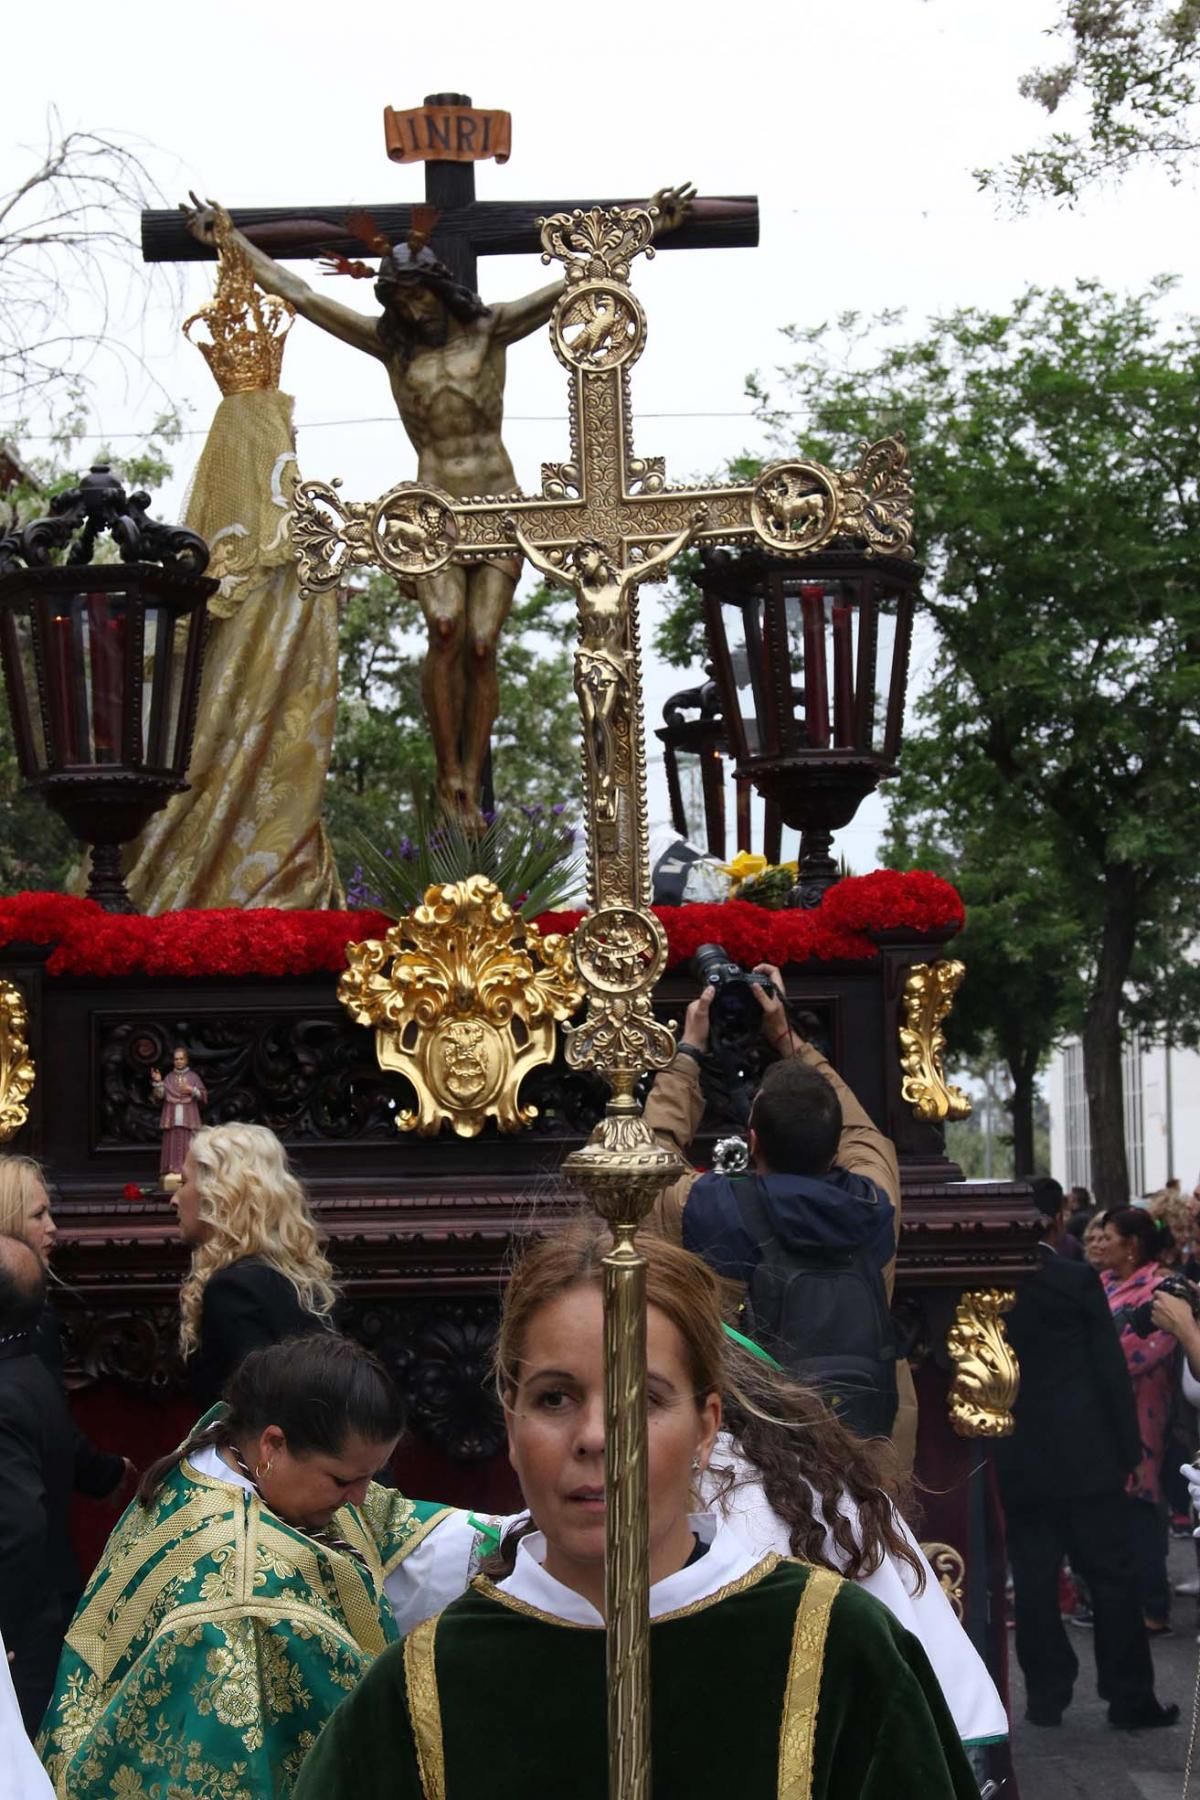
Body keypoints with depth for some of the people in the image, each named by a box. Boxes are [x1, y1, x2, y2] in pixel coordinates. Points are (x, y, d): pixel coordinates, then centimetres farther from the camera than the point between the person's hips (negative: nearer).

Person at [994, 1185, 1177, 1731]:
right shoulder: (1078, 1280, -9)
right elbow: (1111, 1370, -8)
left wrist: (987, 1453, 15)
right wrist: (1127, 1448, 0)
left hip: (1017, 1460, 3)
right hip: (1085, 1455, -3)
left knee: (1034, 1580, 8)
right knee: (1113, 1576, 4)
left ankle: (1046, 1694, 12)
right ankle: (1129, 1697, 6)